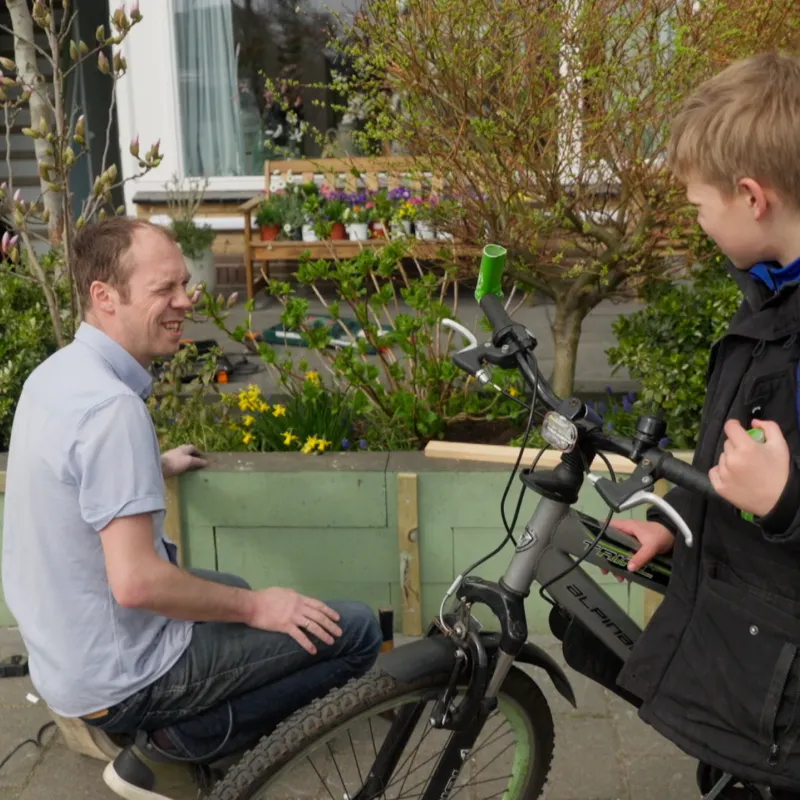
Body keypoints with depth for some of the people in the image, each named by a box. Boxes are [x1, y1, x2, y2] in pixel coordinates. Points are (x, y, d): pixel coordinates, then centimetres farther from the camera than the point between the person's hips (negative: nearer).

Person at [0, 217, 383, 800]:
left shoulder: (55, 373, 2)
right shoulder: (112, 406, -28)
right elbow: (136, 583, -31)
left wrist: (156, 467, 34)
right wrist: (256, 607, -17)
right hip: (118, 675, -9)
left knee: (237, 592, 33)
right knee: (356, 631, -7)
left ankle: (164, 735, 18)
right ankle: (178, 743, -2)